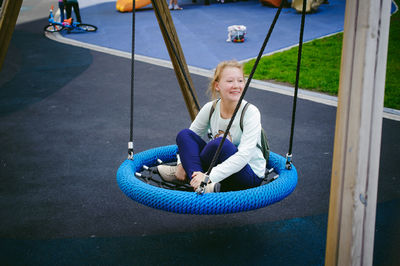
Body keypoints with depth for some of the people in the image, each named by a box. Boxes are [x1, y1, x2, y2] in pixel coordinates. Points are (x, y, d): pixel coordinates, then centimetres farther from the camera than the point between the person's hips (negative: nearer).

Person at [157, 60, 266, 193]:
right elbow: (189, 137, 8)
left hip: (250, 174, -5)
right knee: (184, 134, -9)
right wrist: (182, 163, -8)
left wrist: (209, 176, -37)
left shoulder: (251, 112, -20)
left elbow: (244, 155, -30)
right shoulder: (211, 108, -5)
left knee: (220, 143, -33)